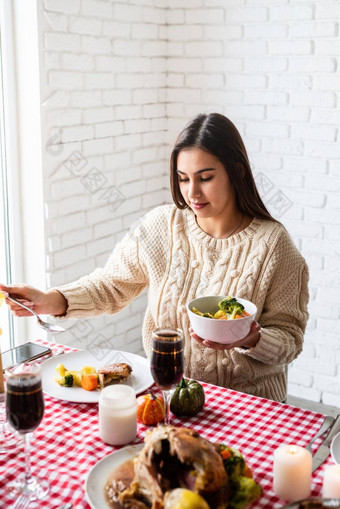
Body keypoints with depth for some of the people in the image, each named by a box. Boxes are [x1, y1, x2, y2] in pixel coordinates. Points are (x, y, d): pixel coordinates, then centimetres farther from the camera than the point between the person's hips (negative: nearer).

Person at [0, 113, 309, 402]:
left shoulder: (271, 244, -10)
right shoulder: (162, 226, -2)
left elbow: (290, 337, -5)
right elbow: (111, 285, 6)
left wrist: (251, 341, -26)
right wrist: (53, 301, -9)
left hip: (247, 400, -2)